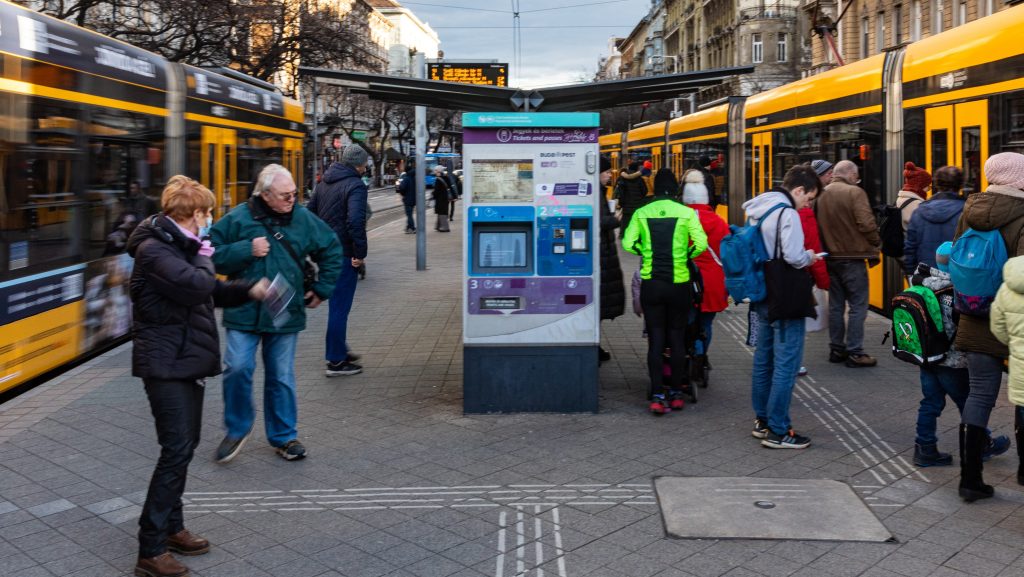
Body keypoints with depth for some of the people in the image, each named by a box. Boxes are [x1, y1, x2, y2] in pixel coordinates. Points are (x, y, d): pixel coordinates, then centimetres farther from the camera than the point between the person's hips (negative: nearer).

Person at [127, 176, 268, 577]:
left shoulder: (179, 245, 15)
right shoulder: (154, 250, -17)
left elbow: (210, 293, 24)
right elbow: (197, 285, -30)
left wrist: (249, 289, 8)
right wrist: (204, 256, -11)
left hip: (188, 362, 10)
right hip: (166, 365, -10)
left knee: (185, 446, 15)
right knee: (177, 450, -11)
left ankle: (171, 528, 28)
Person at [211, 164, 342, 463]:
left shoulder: (303, 218, 2)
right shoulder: (238, 219, -6)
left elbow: (331, 250, 15)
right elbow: (213, 255, -5)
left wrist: (322, 288, 11)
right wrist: (247, 250, -17)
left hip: (286, 314, 2)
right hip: (244, 312, -2)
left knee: (282, 377, 9)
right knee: (238, 368, -10)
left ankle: (284, 436, 24)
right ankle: (237, 428, 15)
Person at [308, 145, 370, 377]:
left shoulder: (325, 183, 13)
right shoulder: (355, 186, -15)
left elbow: (310, 212, 17)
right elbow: (355, 221, -27)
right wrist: (360, 253, -20)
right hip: (343, 253, -8)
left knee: (336, 303, 21)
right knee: (340, 307, -1)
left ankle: (339, 349, 32)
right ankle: (336, 361, 5)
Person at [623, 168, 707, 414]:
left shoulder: (641, 213, -1)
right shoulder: (687, 213, -5)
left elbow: (628, 243, -8)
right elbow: (701, 244, -13)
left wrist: (646, 252, 9)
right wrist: (686, 255, 6)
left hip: (651, 283, 1)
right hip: (678, 283, 0)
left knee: (655, 340, 5)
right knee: (677, 339, 11)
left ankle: (657, 396, 0)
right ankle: (676, 393, 19)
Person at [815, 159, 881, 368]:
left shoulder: (822, 194, 5)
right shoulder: (855, 192, -13)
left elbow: (818, 224, 6)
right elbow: (867, 224, -19)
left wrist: (828, 246, 13)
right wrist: (875, 244, -3)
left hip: (829, 257, 6)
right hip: (852, 257, -6)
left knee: (836, 305, 14)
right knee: (858, 306, 0)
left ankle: (836, 349, 20)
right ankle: (854, 353, 1)